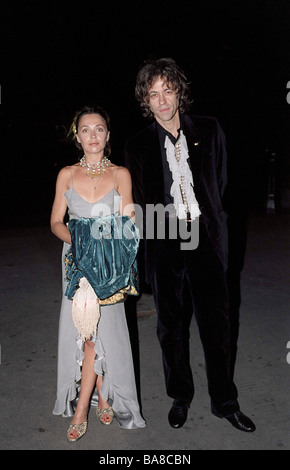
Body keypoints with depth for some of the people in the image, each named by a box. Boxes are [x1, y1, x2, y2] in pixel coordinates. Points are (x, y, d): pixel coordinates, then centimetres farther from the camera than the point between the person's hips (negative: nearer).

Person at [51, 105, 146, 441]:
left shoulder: (120, 174, 2)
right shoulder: (67, 175, 7)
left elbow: (128, 224, -1)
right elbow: (56, 222, 6)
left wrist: (103, 243, -18)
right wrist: (78, 241, -13)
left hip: (108, 262, -2)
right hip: (76, 259, 2)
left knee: (96, 328, -9)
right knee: (89, 330, 3)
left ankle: (81, 408, 6)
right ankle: (103, 398, 25)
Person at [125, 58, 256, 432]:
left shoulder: (209, 130, 6)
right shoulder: (137, 146, 3)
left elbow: (220, 183, 15)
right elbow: (140, 205, 8)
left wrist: (206, 220, 12)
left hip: (206, 243, 1)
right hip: (164, 247, 0)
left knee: (217, 325, 5)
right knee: (172, 328, 10)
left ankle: (224, 402, 25)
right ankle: (180, 397, 31)